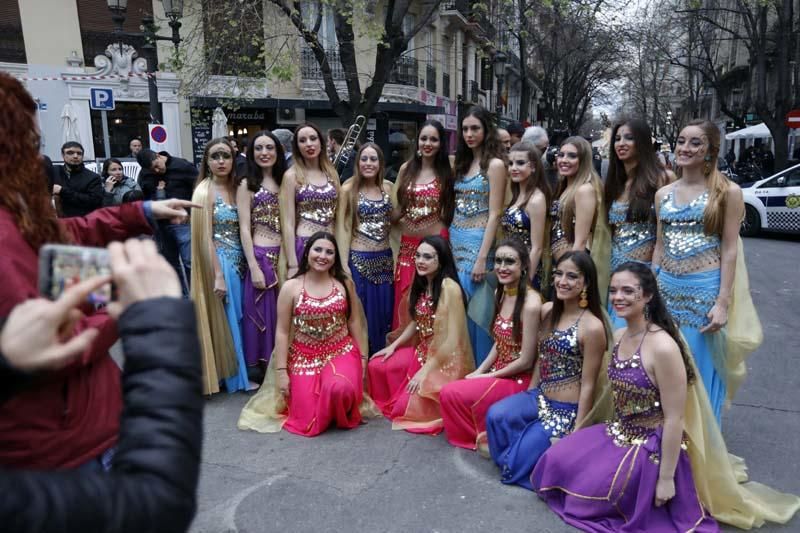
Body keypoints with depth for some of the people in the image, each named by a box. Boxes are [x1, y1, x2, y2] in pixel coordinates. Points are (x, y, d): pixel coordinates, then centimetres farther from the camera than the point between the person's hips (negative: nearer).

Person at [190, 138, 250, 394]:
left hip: (238, 261, 6)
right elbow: (205, 238, -12)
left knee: (238, 317, 12)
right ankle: (232, 375, 17)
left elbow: (241, 228, 9)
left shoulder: (235, 187, 9)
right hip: (219, 262, -6)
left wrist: (245, 262, 1)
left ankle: (241, 371, 26)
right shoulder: (204, 191, -9)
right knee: (225, 319, 4)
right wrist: (218, 275, -16)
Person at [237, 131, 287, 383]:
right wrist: (254, 267, -13)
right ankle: (257, 365, 17)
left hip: (283, 255, 4)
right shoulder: (247, 185, -1)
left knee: (283, 311, 9)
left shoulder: (284, 182, 11)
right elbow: (244, 229, -7)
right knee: (260, 310, 3)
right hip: (260, 255, -4)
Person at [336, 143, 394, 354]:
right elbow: (342, 227, -8)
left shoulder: (388, 187, 5)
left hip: (385, 258, 4)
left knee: (384, 311, 12)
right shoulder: (348, 189, -6)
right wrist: (344, 264, -13)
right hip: (359, 259, -4)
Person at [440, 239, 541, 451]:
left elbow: (525, 361, -19)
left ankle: (487, 435, 5)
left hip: (518, 380, -8)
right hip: (497, 373, 8)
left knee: (451, 394, -14)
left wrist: (487, 376, -10)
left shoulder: (530, 303, -23)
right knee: (448, 392, -6)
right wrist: (478, 372, 1)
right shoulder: (500, 293, 4)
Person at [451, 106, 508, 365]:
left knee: (475, 310, -1)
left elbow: (494, 215, -13)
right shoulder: (462, 162, 14)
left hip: (478, 241, -7)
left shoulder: (495, 164, -8)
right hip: (455, 240, 7)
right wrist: (451, 241, 9)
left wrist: (482, 258, -18)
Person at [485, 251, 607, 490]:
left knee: (514, 462, -9)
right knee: (495, 415, -21)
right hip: (539, 397, 6)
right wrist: (528, 396, 9)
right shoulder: (547, 311, 2)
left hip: (567, 410, -6)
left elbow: (588, 385, -15)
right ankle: (527, 441, 7)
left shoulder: (592, 327, -19)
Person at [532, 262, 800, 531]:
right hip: (619, 433, 8)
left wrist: (666, 478, -17)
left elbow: (674, 419, -21)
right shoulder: (619, 336, 0)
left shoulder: (663, 347, -25)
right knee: (556, 460, 0)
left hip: (650, 448, -8)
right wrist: (581, 427, 20)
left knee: (585, 491, -7)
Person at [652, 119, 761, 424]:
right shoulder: (663, 194, 8)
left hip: (705, 289, -4)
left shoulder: (727, 192, -5)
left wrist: (723, 303, -13)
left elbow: (729, 250, -8)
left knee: (701, 370, 6)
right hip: (667, 288, 4)